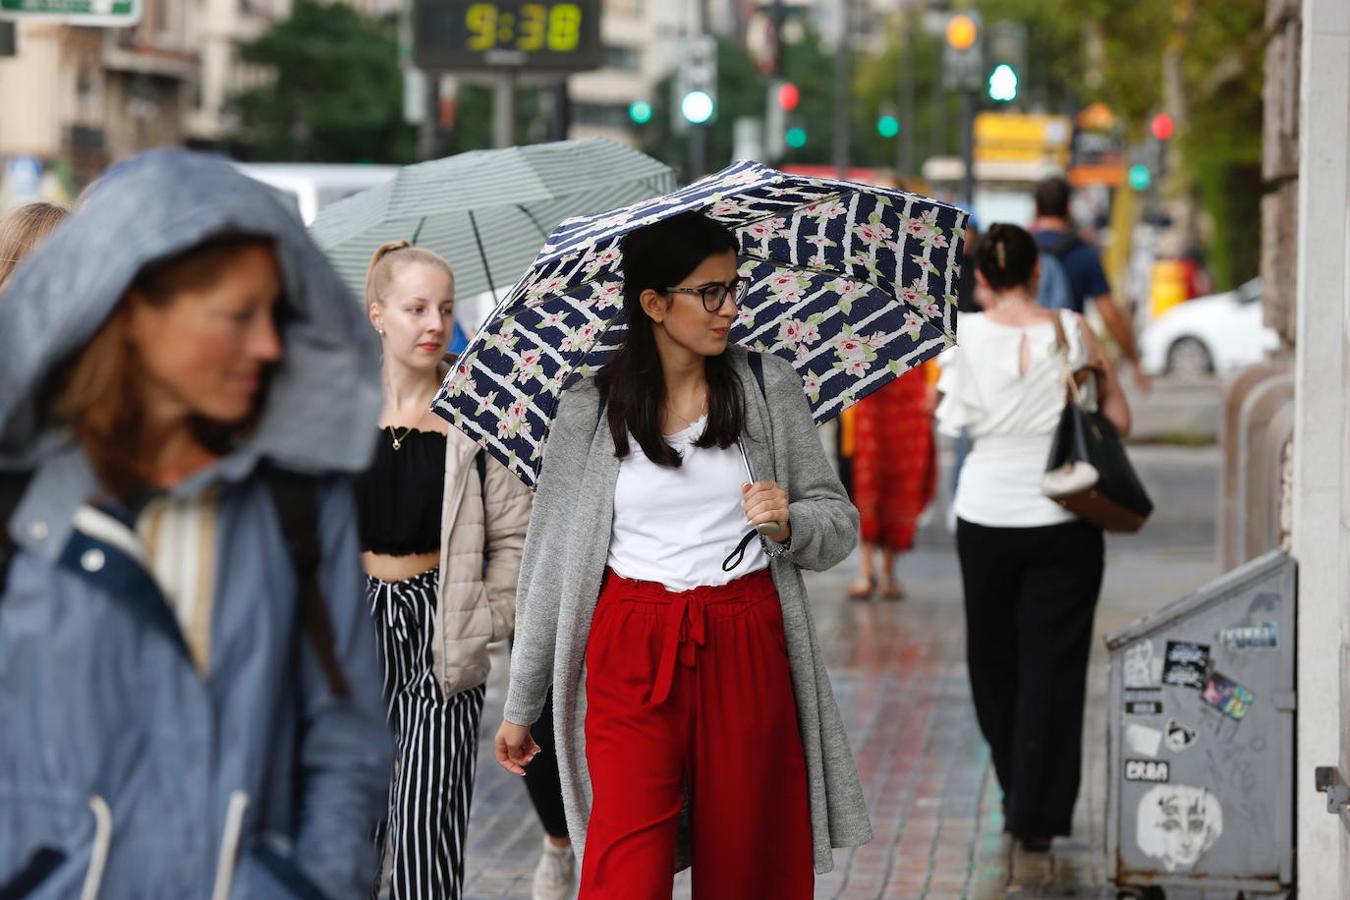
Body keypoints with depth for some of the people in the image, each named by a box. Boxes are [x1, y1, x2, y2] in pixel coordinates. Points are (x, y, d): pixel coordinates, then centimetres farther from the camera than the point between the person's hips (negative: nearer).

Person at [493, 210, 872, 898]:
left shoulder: (770, 387, 4)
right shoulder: (589, 411, 0)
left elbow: (839, 525, 8)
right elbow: (549, 560, 5)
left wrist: (789, 524, -15)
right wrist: (520, 705, 8)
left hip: (748, 657, 2)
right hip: (632, 660, -1)